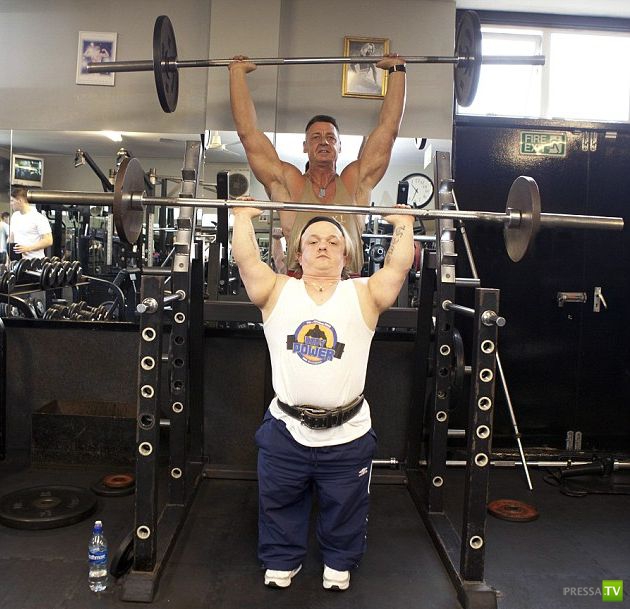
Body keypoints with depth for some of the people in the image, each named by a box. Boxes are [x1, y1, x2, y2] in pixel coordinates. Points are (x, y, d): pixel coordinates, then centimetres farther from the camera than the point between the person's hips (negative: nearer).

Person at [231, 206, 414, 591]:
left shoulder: (364, 295, 1)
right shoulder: (277, 291, 2)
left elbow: (399, 266, -6)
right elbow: (246, 258, -5)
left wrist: (403, 224, 4)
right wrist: (244, 216, 4)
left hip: (348, 433, 0)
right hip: (286, 429, 1)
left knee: (345, 510, 19)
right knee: (281, 505, 20)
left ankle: (339, 565, 44)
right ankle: (281, 561, 44)